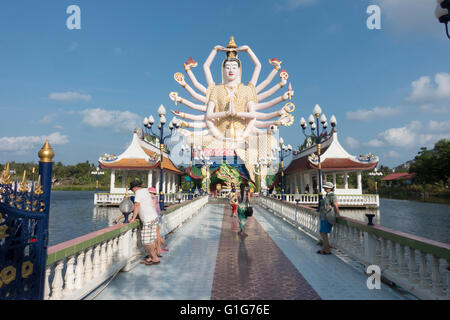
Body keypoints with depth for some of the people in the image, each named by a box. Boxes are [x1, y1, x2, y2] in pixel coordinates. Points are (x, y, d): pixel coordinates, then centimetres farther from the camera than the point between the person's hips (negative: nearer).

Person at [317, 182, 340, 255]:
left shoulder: (332, 195, -13)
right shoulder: (327, 195, 17)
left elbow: (336, 206, -22)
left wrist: (338, 215, -27)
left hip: (327, 218, -10)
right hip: (323, 217, 10)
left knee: (323, 233, -8)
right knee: (323, 233, 12)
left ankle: (327, 250, 0)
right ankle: (324, 249, 19)